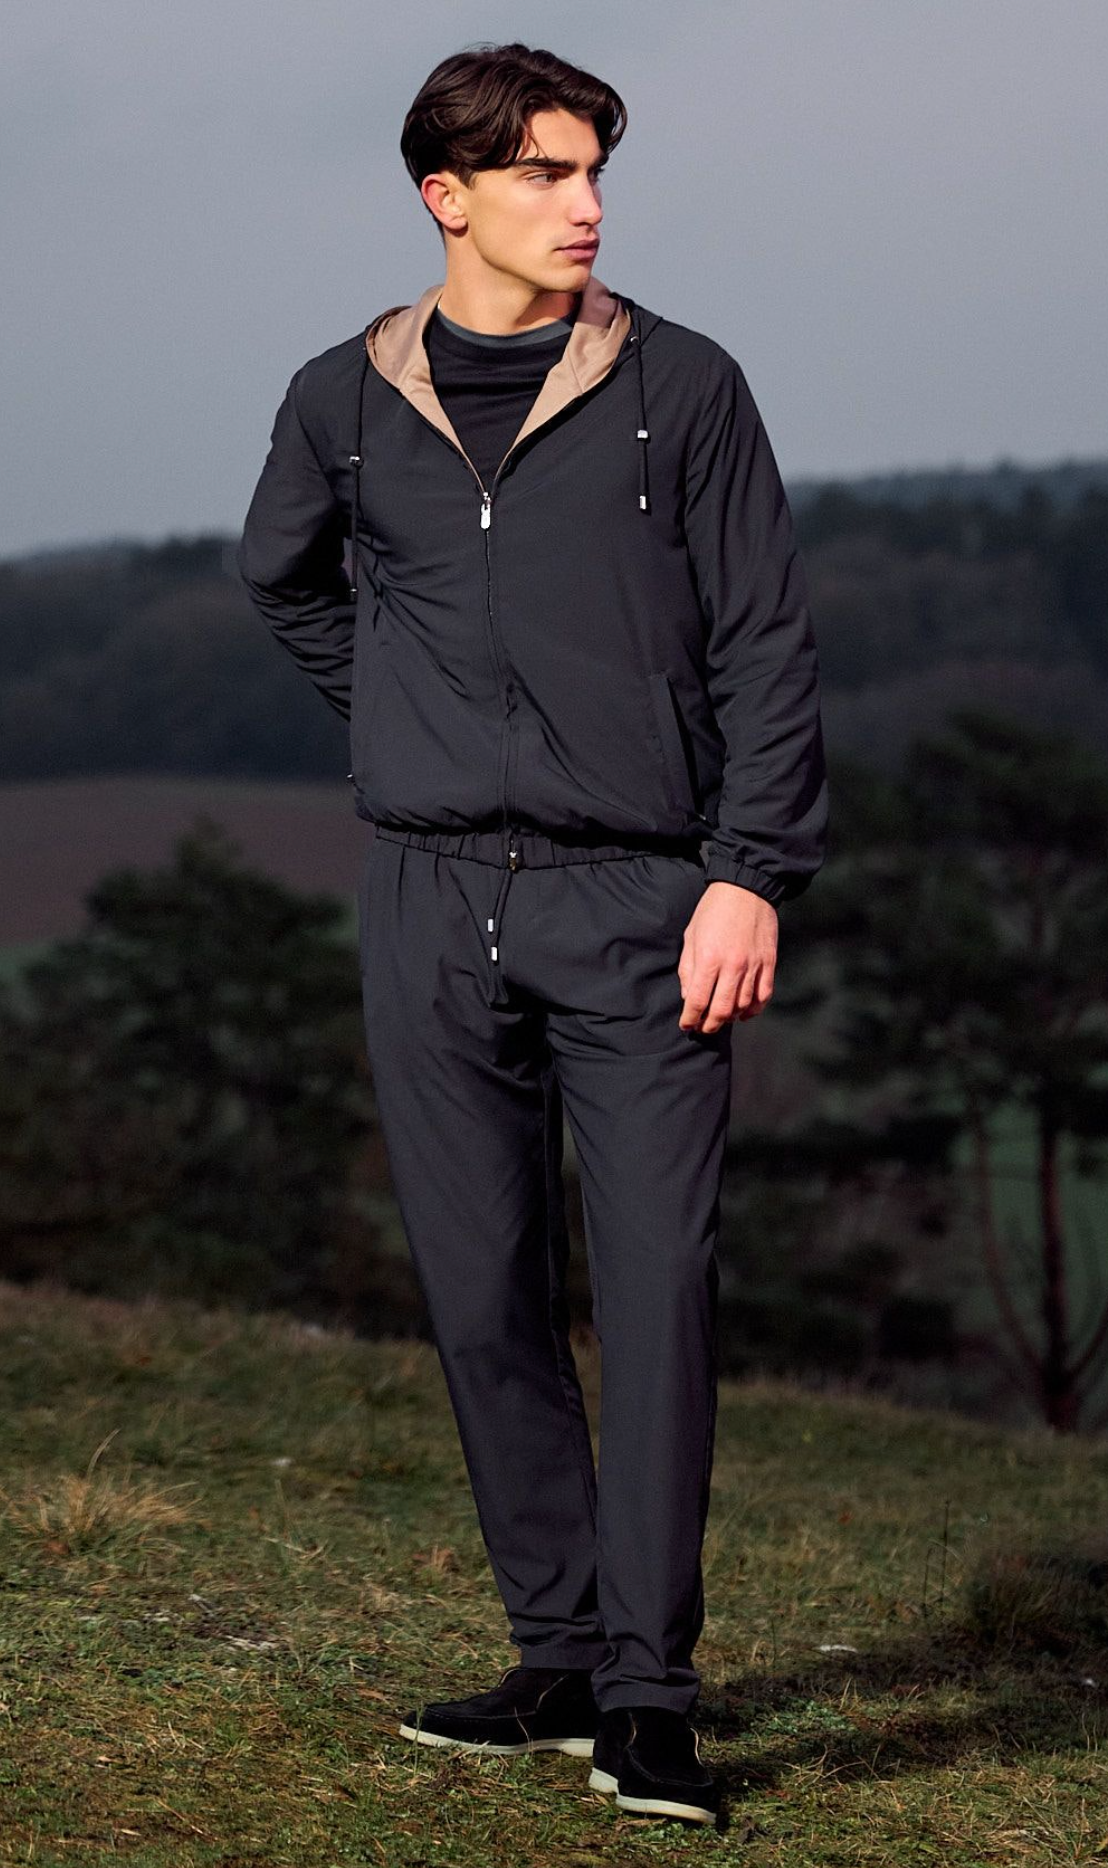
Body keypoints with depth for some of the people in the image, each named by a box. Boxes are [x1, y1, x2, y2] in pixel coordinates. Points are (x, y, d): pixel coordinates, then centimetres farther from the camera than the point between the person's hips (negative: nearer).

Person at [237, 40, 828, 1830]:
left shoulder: (682, 388, 1)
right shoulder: (344, 403, 7)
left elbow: (766, 649, 1)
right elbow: (286, 577, 27)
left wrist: (752, 876, -8)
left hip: (641, 905, -3)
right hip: (435, 908, 3)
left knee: (659, 1290, -8)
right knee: (487, 1298, 5)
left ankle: (651, 1695, -6)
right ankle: (562, 1657, 16)